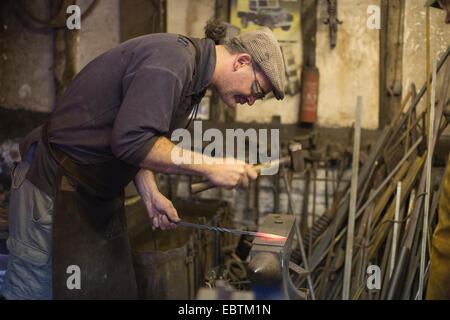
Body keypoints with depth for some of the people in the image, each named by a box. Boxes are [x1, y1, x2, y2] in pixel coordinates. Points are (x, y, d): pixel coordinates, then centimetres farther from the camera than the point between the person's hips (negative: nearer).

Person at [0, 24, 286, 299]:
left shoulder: (193, 73, 9)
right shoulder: (171, 61, -24)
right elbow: (131, 141, -33)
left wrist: (151, 194, 4)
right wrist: (210, 167, -27)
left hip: (100, 193, 10)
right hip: (56, 186, -10)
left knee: (116, 289, 9)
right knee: (34, 291, -2)